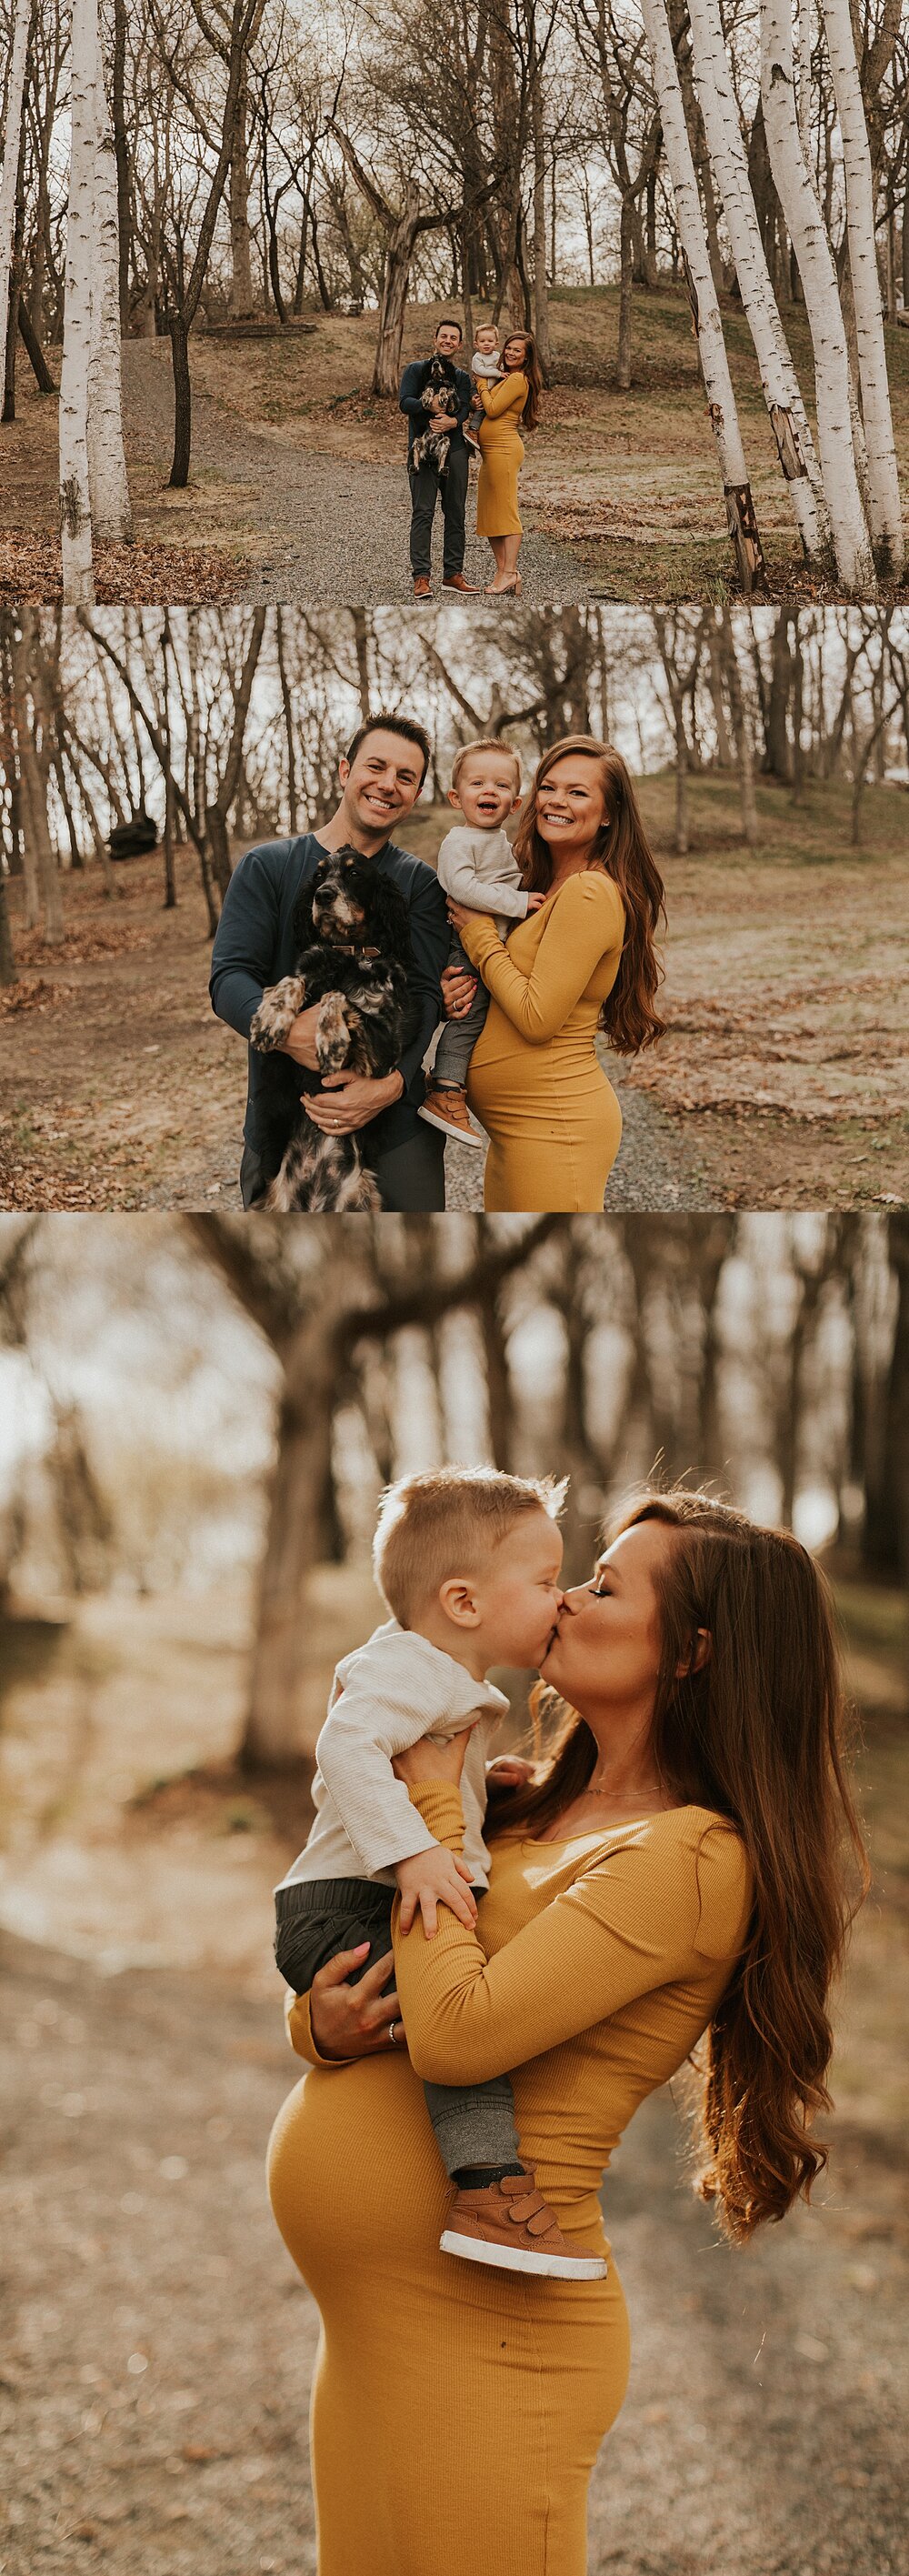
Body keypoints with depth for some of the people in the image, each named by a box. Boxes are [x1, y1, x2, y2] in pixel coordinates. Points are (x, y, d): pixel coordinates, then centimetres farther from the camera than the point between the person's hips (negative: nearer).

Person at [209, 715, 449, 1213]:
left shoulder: (420, 885, 7)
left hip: (392, 1118, 0)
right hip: (280, 1113, 0)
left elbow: (422, 995, -6)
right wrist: (286, 1031, -29)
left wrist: (390, 1084, -26)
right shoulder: (266, 867, 5)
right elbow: (229, 979, -6)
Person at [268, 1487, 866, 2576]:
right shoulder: (533, 1810, 12)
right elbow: (344, 1976, 18)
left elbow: (459, 2034, -24)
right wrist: (322, 2026, -6)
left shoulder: (691, 1859, -15)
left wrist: (434, 1807, -12)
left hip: (481, 2338, -9)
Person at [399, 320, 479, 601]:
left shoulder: (462, 377, 15)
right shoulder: (416, 369, 7)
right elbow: (404, 403, -6)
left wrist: (453, 421, -22)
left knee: (455, 513, 6)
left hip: (455, 448, 4)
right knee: (423, 513, -9)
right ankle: (421, 577, -12)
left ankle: (453, 574, 12)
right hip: (422, 448, -4)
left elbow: (465, 409, -1)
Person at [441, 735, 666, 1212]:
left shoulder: (590, 893, -15)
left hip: (556, 1126, -9)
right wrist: (457, 988, -4)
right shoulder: (542, 889, 13)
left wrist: (479, 932, -8)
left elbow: (538, 1019, -18)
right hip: (513, 1127, 9)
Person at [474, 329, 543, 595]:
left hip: (503, 450, -10)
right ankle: (501, 571, 11)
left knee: (505, 512, -11)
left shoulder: (517, 379, -10)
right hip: (491, 451, 10)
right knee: (489, 513, 9)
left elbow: (493, 409, -15)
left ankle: (510, 573, -13)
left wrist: (482, 384, -1)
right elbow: (485, 407, 16)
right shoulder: (506, 377, 21)